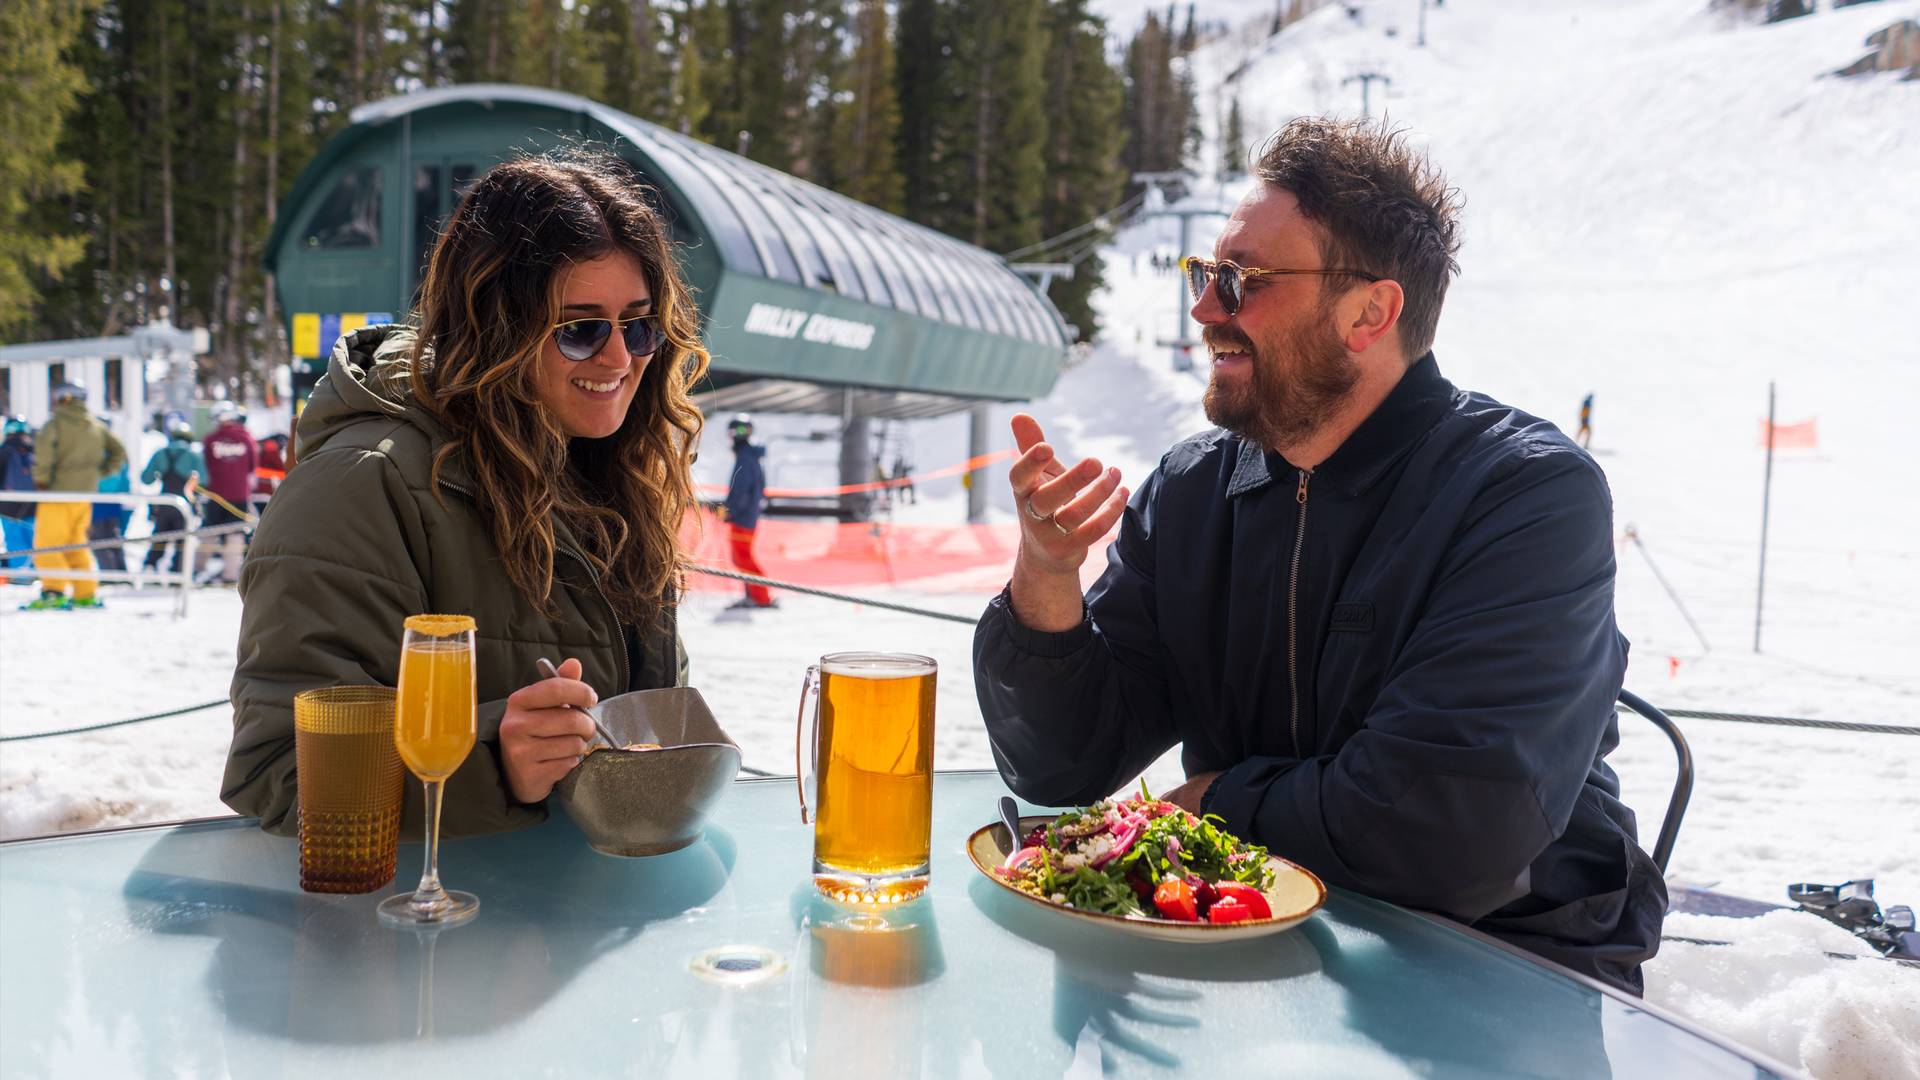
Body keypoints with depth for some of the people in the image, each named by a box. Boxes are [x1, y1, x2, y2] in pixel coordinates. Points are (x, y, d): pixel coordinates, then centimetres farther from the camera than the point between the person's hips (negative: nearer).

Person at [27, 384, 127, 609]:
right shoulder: (97, 426, 11)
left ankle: (53, 592, -16)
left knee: (47, 545, -4)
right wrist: (99, 472, 13)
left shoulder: (55, 424, -8)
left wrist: (41, 481, -8)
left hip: (58, 492, -6)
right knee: (76, 544, 16)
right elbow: (119, 452, 15)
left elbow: (43, 454, -19)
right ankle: (86, 593, 14)